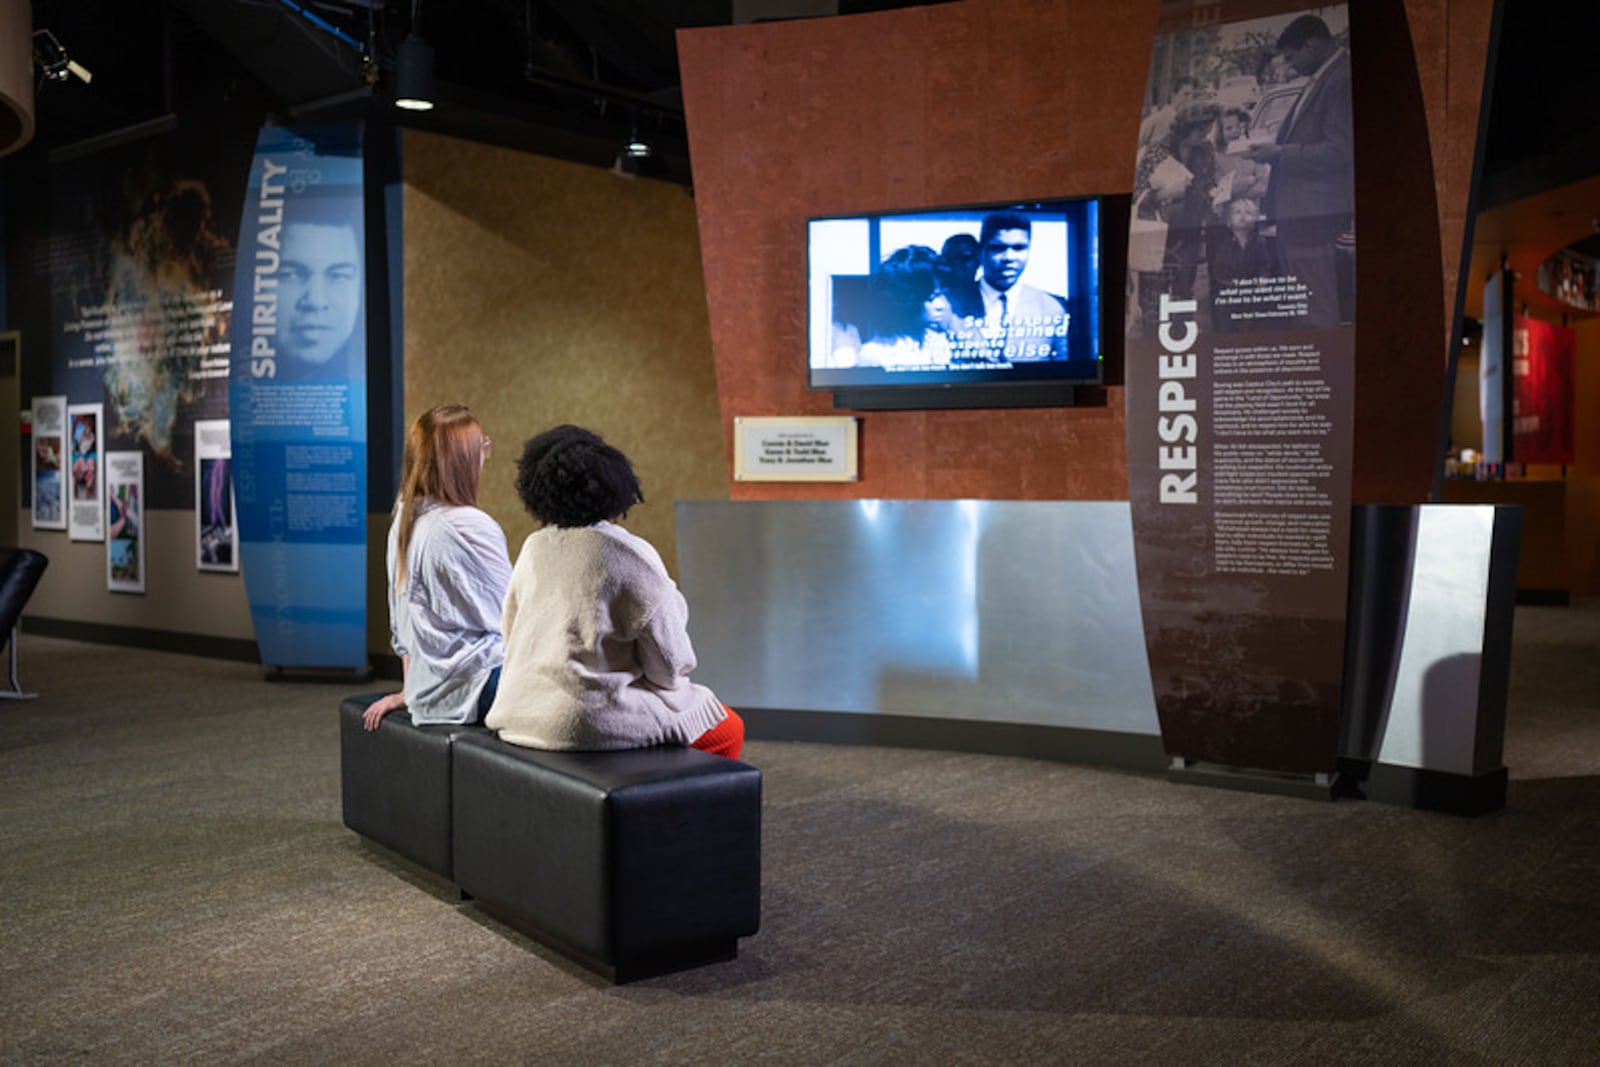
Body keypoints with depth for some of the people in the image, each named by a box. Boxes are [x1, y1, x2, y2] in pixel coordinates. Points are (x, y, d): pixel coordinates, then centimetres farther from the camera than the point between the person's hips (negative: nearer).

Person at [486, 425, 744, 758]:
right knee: (728, 730, 14)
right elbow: (670, 666, -9)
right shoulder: (632, 555, -15)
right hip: (589, 721, -7)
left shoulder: (532, 548, 4)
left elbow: (511, 636, 15)